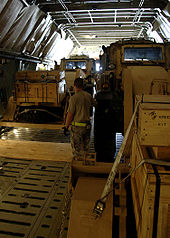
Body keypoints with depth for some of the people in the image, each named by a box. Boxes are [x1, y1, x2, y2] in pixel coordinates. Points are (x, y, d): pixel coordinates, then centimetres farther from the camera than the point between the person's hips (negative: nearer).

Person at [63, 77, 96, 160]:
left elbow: (70, 114, -14)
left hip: (77, 126, -6)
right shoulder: (88, 95, 1)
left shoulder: (74, 98, -15)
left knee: (77, 150, 7)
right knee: (85, 148, 19)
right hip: (87, 126, 6)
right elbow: (95, 104, 20)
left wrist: (66, 126, -3)